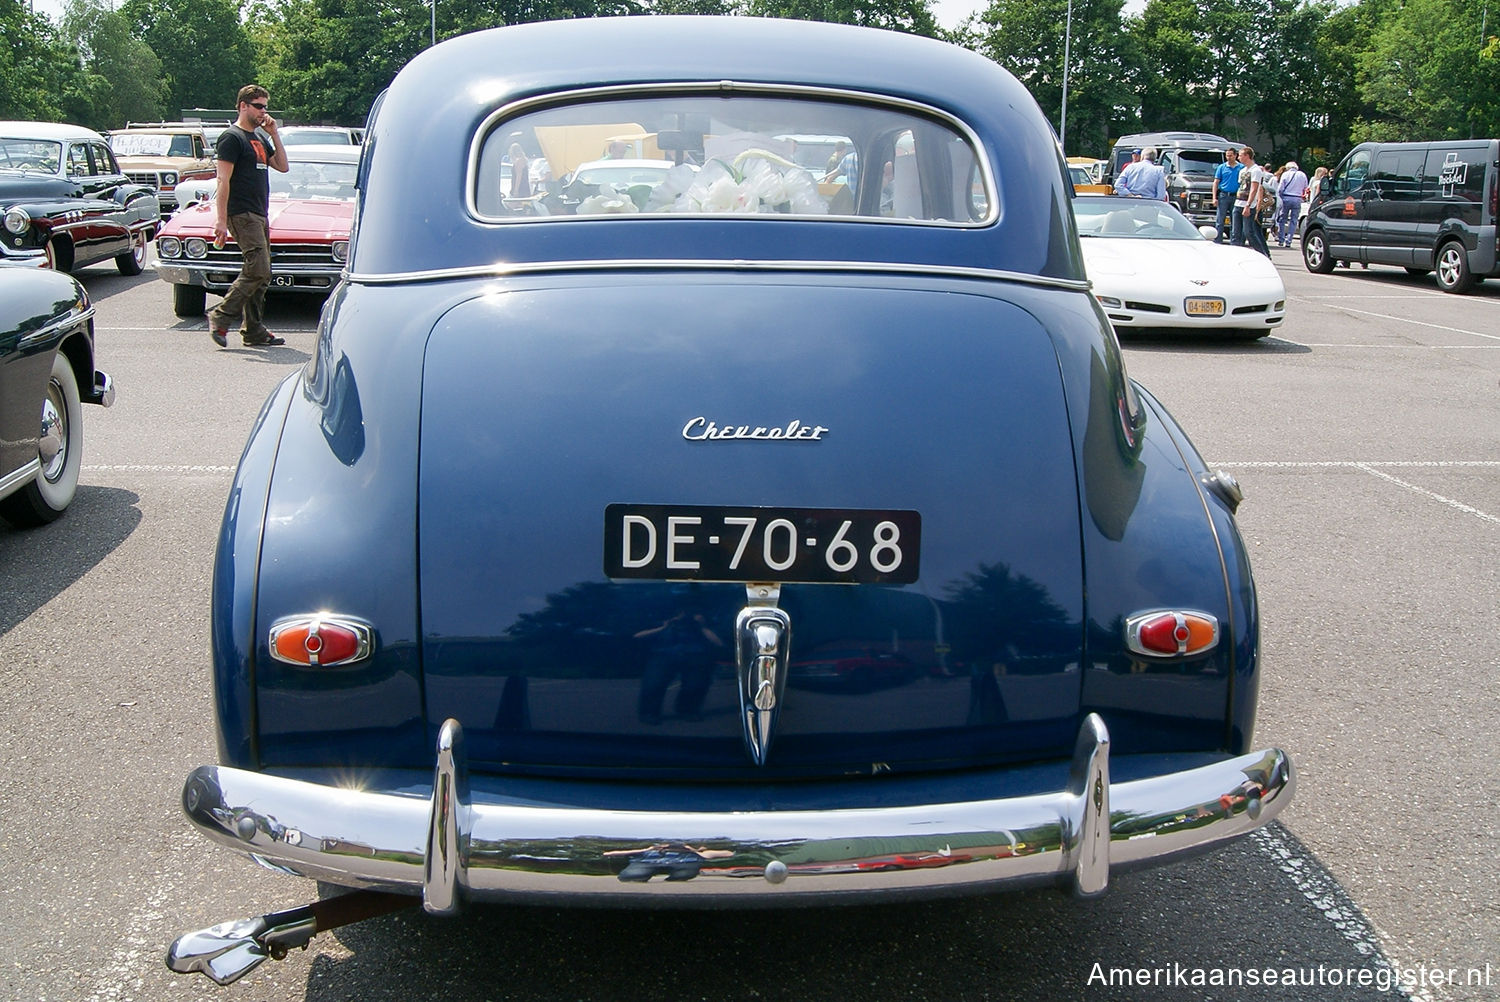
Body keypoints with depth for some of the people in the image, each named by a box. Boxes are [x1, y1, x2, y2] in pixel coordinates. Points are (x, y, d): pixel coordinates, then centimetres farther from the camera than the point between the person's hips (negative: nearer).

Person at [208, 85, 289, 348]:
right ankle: (221, 317, -7)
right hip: (242, 215, -9)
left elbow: (282, 166, 18)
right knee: (257, 271, -16)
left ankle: (254, 331, 12)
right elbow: (223, 181, -13)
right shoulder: (232, 137, -7)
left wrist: (274, 134, 9)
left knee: (259, 276, 8)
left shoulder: (259, 137, 19)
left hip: (259, 215, 9)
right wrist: (221, 220, -19)